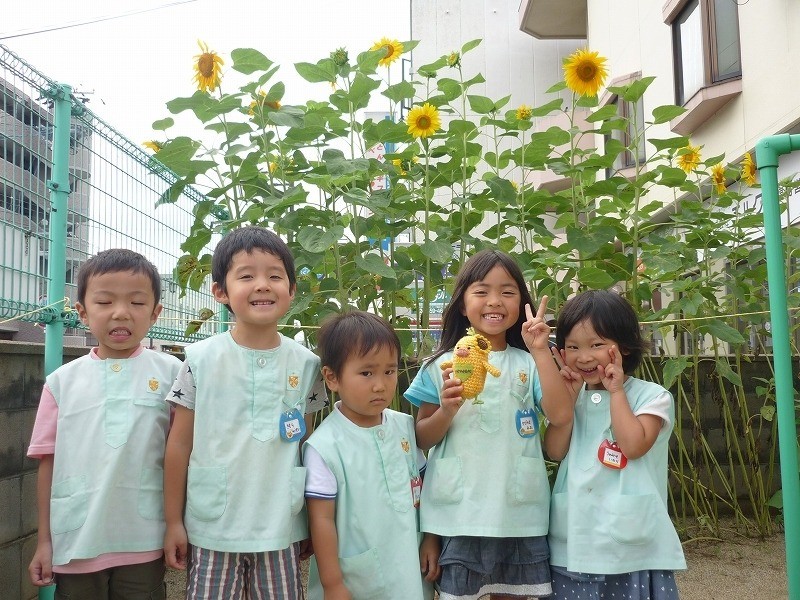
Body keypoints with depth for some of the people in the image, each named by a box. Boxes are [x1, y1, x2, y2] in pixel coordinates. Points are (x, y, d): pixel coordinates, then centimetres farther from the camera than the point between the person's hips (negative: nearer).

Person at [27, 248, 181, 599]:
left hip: (144, 543, -1)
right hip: (76, 542, 1)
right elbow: (49, 461, 5)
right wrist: (44, 541, 6)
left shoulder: (170, 372, -3)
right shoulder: (63, 381, 1)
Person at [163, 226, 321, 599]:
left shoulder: (306, 364, 0)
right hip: (211, 530, -1)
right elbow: (180, 443, 1)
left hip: (281, 530, 1)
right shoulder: (201, 359, -5)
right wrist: (173, 521, 1)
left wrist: (312, 524, 10)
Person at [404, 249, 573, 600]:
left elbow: (560, 415, -13)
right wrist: (447, 410, -17)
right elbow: (422, 439, 2)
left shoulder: (528, 364, 2)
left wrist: (541, 351, -16)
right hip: (458, 514, -1)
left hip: (518, 513, 1)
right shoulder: (441, 365, 0)